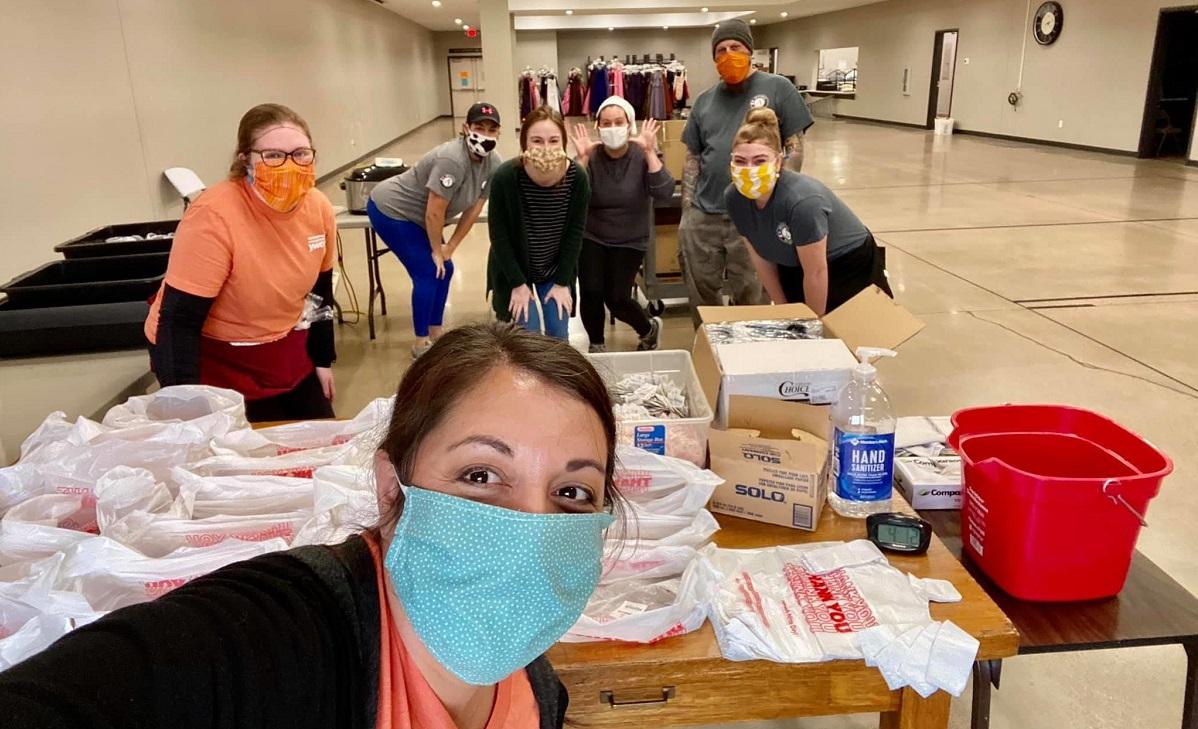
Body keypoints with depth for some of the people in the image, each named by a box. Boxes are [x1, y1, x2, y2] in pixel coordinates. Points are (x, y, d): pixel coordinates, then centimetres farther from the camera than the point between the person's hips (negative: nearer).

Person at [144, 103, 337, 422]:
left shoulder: (318, 208, -11)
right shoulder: (214, 216, -29)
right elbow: (178, 321, -27)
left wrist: (322, 360, 11)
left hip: (284, 349, 6)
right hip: (213, 358, -6)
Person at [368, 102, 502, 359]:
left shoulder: (493, 164, -10)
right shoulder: (452, 160, -34)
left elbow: (474, 209, -2)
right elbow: (434, 213, -28)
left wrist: (450, 247, -2)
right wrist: (437, 250, -14)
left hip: (414, 215, 8)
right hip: (390, 209, -8)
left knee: (444, 270, 9)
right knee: (428, 274, -7)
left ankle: (435, 334, 25)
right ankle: (421, 343, 8)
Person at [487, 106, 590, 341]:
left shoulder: (577, 177, -21)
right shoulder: (505, 177, -28)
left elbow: (575, 233, -11)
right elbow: (499, 236, -18)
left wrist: (562, 282, -9)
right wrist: (518, 283, -15)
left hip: (556, 271, 2)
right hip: (514, 270, -2)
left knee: (558, 334, 3)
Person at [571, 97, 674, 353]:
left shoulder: (643, 157, -7)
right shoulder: (590, 157, -7)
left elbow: (664, 193, -23)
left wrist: (650, 153, -29)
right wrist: (582, 158, -28)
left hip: (630, 241, -1)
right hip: (591, 238, 1)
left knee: (616, 298, -9)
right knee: (590, 292, -13)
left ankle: (649, 329, 24)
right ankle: (596, 344, 16)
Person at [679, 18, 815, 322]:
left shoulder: (778, 88, 1)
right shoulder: (705, 100, 13)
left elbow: (794, 148, -1)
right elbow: (693, 158, 14)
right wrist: (686, 210, 8)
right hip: (703, 216, 4)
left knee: (750, 296, 7)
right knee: (701, 291, 11)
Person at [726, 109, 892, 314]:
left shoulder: (802, 200, -37)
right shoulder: (734, 197, -18)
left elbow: (816, 273, -26)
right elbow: (761, 258, -5)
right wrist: (783, 310, 3)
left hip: (851, 269, -5)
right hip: (795, 269, 5)